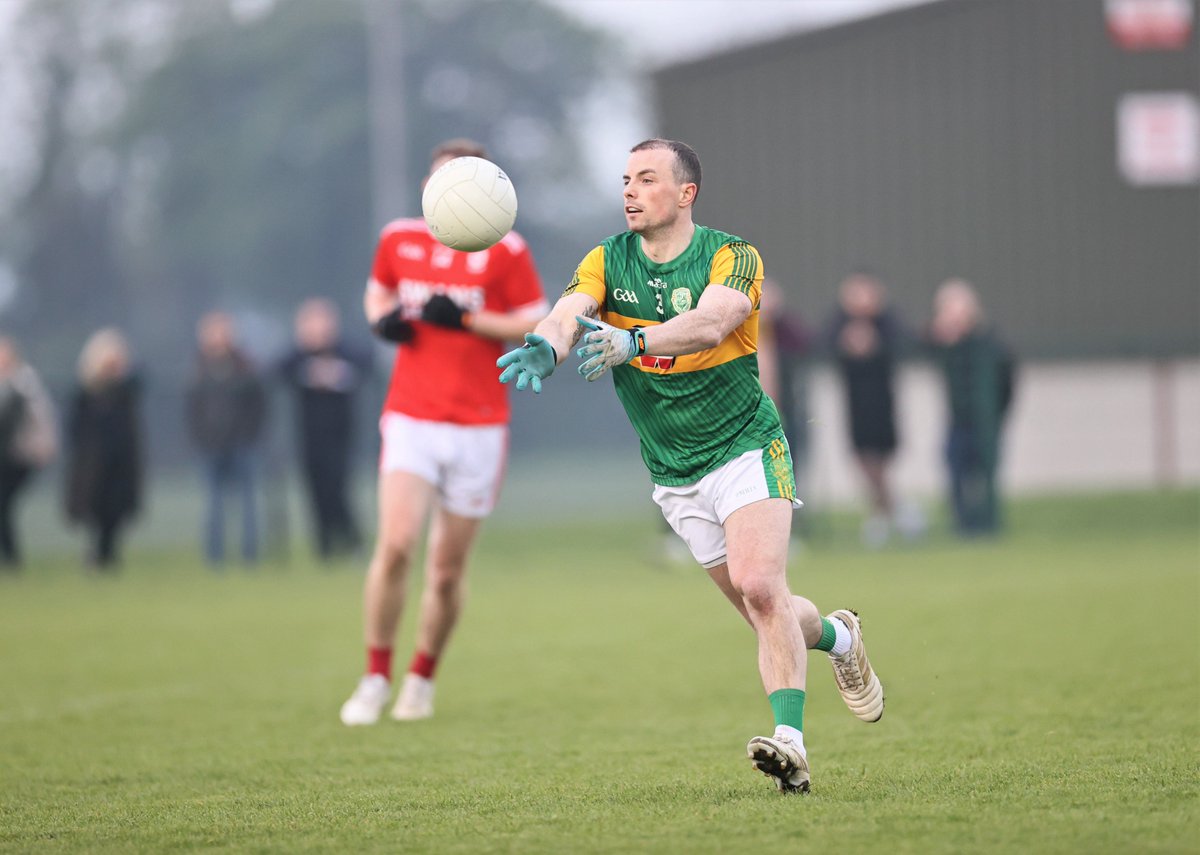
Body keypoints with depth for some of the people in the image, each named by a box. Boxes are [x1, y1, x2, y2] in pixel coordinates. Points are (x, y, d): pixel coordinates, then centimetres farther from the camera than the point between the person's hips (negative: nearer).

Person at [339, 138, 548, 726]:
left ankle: (423, 679, 23)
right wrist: (381, 319, 2)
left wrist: (467, 319, -16)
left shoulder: (505, 251, -1)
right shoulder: (398, 240, 7)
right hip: (411, 418, 1)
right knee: (395, 545, -18)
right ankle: (375, 679, -5)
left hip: (479, 427, -1)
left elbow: (535, 327, -3)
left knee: (448, 569, 2)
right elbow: (377, 289, 25)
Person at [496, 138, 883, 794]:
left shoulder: (732, 257, -12)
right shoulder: (607, 262, 0)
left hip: (746, 446, -4)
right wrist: (546, 346, -45)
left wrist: (633, 340, -50)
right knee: (761, 612, 8)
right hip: (673, 475, 4)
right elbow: (568, 314, -19)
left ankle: (790, 742, -26)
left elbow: (710, 322, -32)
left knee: (760, 587, -23)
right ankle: (837, 637, 39)